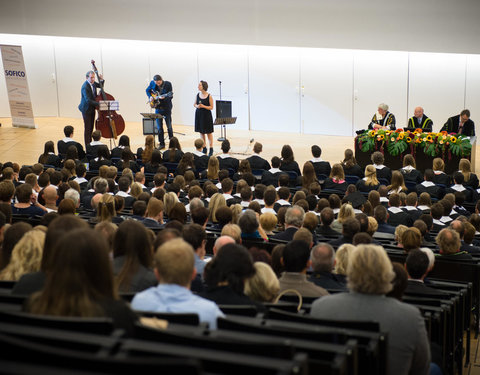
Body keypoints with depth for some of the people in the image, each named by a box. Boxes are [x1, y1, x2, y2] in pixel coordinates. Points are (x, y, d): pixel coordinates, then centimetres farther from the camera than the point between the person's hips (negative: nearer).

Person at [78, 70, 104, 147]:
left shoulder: (93, 83, -1)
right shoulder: (85, 87, -26)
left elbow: (100, 86, 20)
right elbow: (88, 100, -32)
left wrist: (101, 80, 0)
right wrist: (98, 104, -39)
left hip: (92, 109, 8)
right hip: (86, 110, -8)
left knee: (91, 128, 16)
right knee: (88, 129, -5)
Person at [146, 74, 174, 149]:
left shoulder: (168, 84, -11)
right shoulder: (152, 83, -2)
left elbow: (170, 96, -10)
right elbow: (148, 90, 16)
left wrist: (164, 97, -29)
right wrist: (150, 97, -2)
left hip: (167, 107, -3)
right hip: (158, 108, 3)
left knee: (169, 126, 2)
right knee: (159, 127, 4)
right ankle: (161, 144, 12)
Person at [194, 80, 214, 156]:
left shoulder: (209, 96, -12)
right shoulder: (198, 95, 2)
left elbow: (211, 107, -9)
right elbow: (194, 104, 12)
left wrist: (203, 106, -22)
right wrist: (197, 106, -11)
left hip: (206, 115, -5)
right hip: (199, 115, 5)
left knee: (209, 132, 1)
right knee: (201, 132, 11)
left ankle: (211, 149, 8)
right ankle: (204, 148, 21)